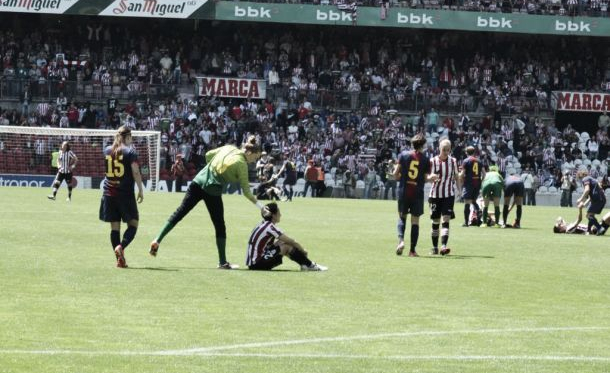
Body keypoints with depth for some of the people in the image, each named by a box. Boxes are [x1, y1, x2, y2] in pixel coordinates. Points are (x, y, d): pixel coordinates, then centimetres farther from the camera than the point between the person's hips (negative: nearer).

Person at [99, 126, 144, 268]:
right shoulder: (130, 151, -7)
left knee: (114, 227, 6)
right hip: (126, 194, -5)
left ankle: (119, 259, 2)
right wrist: (141, 190, -3)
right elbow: (135, 172, -12)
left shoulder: (107, 150, 8)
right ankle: (121, 246, -20)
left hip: (109, 193, 5)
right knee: (133, 224, 5)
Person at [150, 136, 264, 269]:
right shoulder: (242, 163, -9)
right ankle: (222, 262, 12)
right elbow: (246, 191, -7)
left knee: (179, 213, 9)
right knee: (220, 226, 7)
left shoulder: (229, 148, 8)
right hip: (212, 191, -5)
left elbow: (208, 155, 17)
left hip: (198, 182, 6)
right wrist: (259, 205, -1)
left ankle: (157, 241, 3)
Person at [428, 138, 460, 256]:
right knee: (435, 222, 6)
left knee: (446, 220, -13)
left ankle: (443, 246, -23)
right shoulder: (433, 161, -4)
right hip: (435, 194, 0)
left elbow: (456, 177, 13)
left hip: (449, 195, 0)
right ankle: (435, 248, 18)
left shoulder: (453, 161, 3)